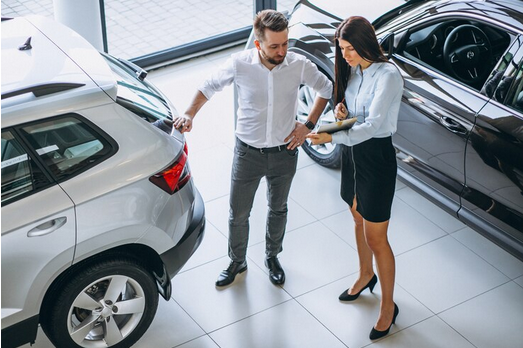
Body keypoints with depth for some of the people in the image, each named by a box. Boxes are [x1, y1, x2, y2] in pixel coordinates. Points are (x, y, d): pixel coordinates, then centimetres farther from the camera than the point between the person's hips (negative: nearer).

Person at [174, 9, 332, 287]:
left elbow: (327, 89, 2)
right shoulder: (240, 63, -19)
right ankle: (237, 262, 37)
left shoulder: (299, 65, -16)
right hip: (248, 153, -1)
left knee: (277, 210, 21)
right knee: (238, 214, 11)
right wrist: (189, 114, -16)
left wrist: (309, 125, -5)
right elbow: (209, 86, -2)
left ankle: (272, 257, 46)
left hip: (284, 153, 1)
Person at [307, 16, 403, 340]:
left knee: (376, 237, 0)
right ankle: (366, 275, 48)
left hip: (377, 157, -8)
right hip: (353, 152, 8)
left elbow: (372, 125, -30)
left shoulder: (387, 75, -23)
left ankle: (388, 306, 16)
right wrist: (341, 109, -6)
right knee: (359, 219, 25)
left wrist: (332, 137, -38)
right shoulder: (353, 70, 2)